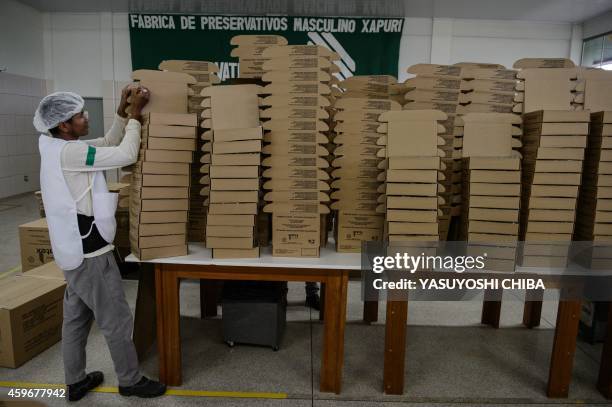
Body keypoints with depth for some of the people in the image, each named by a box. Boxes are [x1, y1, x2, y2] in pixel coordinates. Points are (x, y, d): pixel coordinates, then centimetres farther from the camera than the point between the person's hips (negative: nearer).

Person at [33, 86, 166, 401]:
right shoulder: (68, 152, -22)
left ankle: (75, 382, 33)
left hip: (75, 249, 10)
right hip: (90, 253, -10)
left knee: (76, 318, 19)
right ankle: (130, 381, 19)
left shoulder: (58, 148, 8)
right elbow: (126, 155, -23)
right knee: (117, 320, 4)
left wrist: (122, 110, 4)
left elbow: (109, 143, 14)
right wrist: (135, 113, -14)